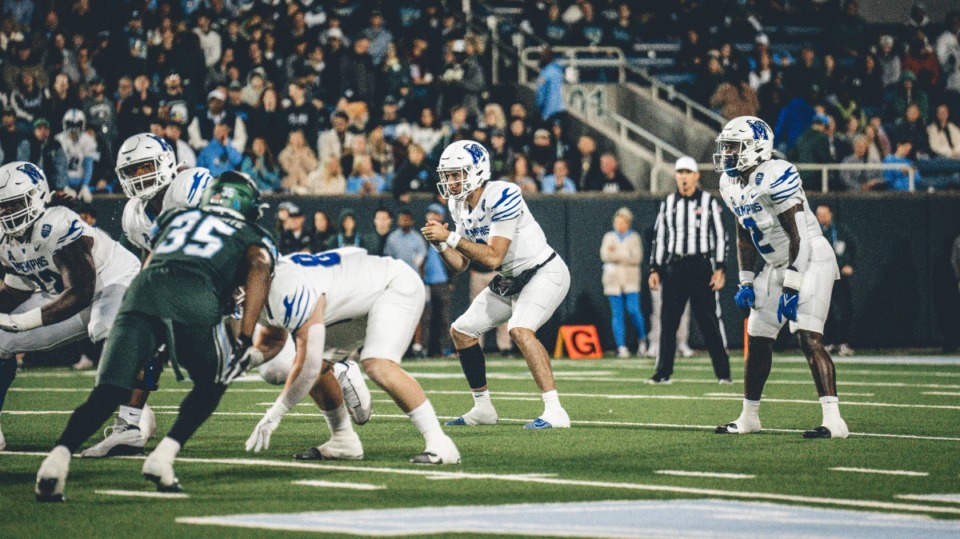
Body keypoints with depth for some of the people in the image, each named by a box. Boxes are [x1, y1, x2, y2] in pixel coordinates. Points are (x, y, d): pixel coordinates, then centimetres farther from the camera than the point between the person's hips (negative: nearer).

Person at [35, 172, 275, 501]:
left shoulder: (178, 218, 38)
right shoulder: (254, 238, 25)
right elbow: (259, 267, 5)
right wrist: (245, 339, -3)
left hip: (143, 290, 3)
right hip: (196, 298, -3)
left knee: (107, 394, -1)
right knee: (211, 384, 22)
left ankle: (59, 455, -25)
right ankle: (163, 456, 3)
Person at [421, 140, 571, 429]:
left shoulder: (502, 197, -25)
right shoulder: (458, 205, 2)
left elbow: (493, 257, -29)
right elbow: (460, 265, 5)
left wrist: (451, 237, -28)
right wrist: (441, 244, -14)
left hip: (545, 272, -10)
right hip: (511, 280, 10)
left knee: (520, 329, -31)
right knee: (462, 331, 10)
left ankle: (555, 412, -31)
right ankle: (483, 408, 23)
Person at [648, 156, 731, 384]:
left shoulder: (709, 201, 2)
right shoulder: (667, 203, 11)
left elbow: (720, 236, 1)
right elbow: (659, 237, 15)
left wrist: (720, 269, -6)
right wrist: (654, 269, 8)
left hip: (702, 266, -3)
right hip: (673, 267, 3)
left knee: (709, 320, -3)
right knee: (668, 321, 2)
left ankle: (723, 372, 2)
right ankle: (663, 372, 7)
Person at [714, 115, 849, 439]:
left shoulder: (775, 178, -22)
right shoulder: (731, 185, 6)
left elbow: (798, 237, -22)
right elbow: (745, 237, 18)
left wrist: (791, 287, -23)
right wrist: (745, 282, 13)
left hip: (810, 261, -9)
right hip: (776, 265, 9)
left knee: (809, 338, -20)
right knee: (758, 340, 12)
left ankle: (833, 421, -25)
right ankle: (749, 418, 25)